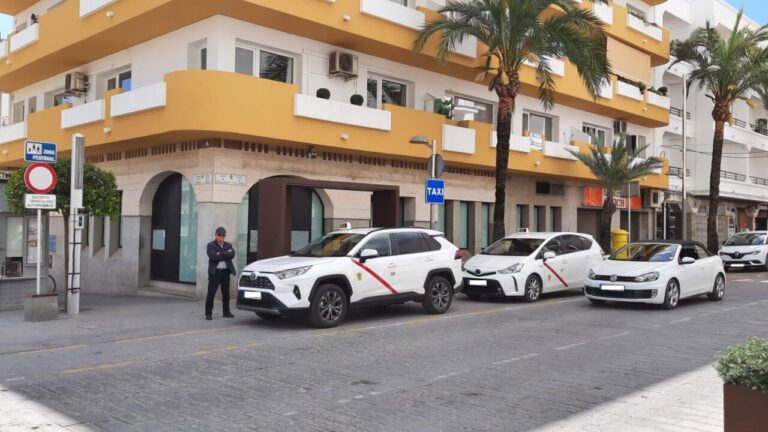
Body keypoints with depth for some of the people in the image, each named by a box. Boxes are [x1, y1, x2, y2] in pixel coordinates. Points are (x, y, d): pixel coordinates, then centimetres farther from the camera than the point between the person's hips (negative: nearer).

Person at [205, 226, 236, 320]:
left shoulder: (228, 245, 14)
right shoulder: (211, 245, 1)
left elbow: (232, 254, -6)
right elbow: (213, 257, -16)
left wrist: (220, 254, -14)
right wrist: (226, 254, -10)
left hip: (225, 271, 4)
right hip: (214, 272, -4)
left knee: (226, 293, 10)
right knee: (211, 293, -6)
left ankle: (226, 312, 20)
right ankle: (208, 313, 0)